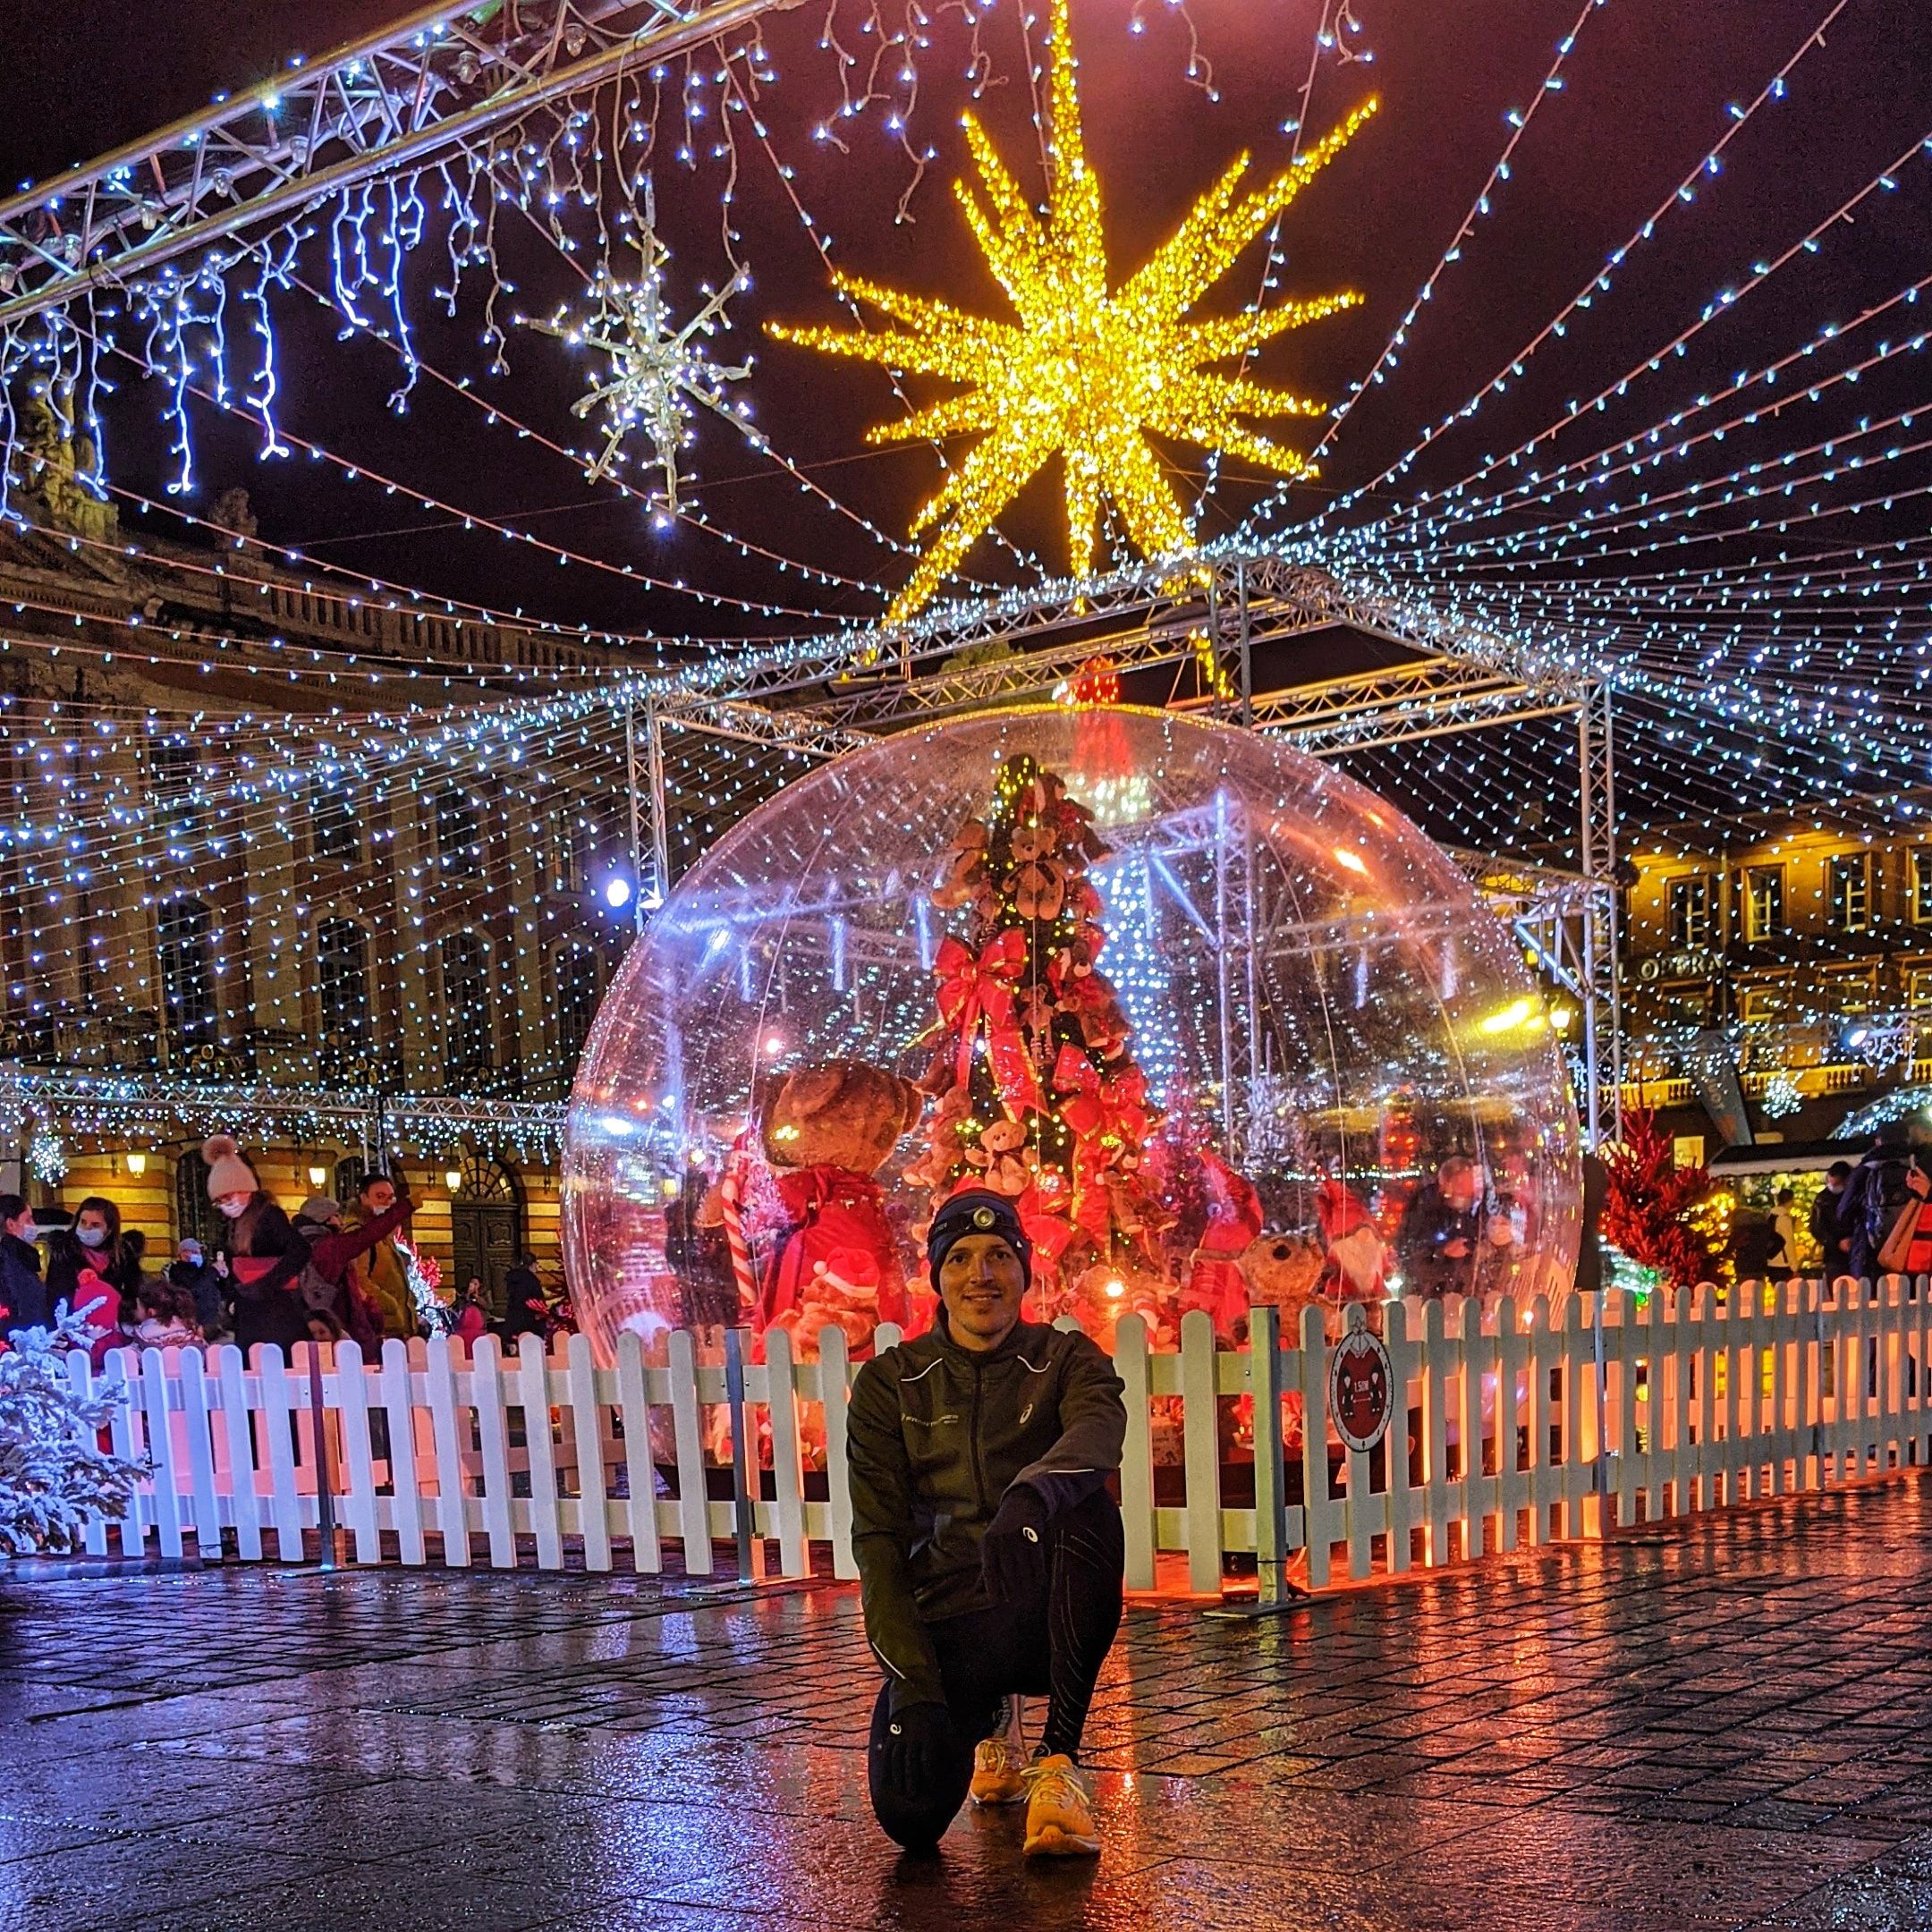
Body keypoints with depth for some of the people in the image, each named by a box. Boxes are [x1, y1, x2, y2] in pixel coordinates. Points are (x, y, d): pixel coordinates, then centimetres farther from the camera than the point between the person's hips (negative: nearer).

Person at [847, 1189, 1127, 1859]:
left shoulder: (1066, 1360, 1)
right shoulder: (890, 1382, 3)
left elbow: (1099, 1428, -25)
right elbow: (878, 1537, -5)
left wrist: (1033, 1493, -49)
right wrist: (912, 1682, -19)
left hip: (1045, 1616, -1)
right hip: (943, 1621, 1)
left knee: (1087, 1502, -32)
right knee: (909, 1815, -21)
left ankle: (1059, 1759, -21)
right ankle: (986, 1722, 18)